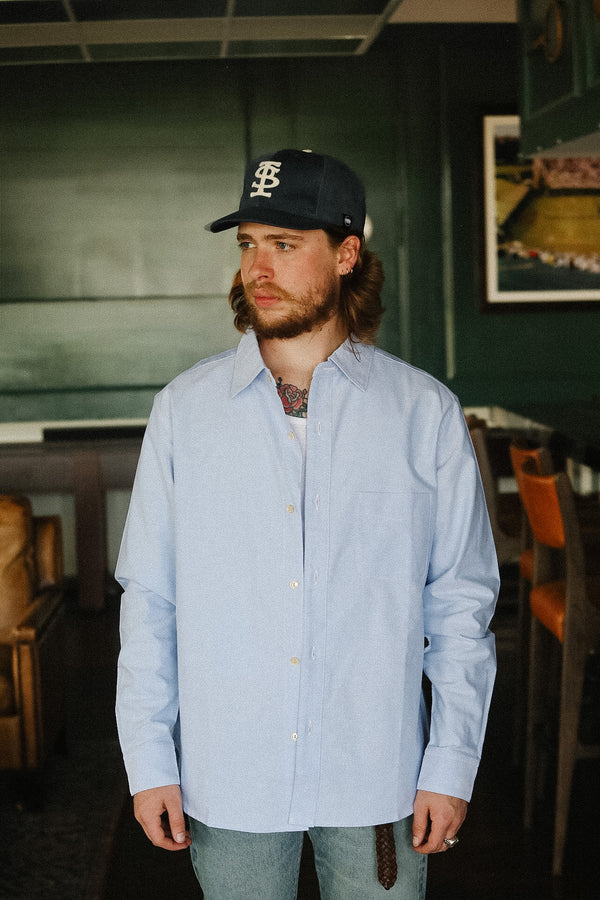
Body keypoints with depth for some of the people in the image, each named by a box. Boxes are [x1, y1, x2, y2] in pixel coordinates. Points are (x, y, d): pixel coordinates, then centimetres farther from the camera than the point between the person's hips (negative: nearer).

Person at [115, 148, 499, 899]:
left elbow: (461, 604, -1)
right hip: (228, 781, 1)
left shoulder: (426, 414, -4)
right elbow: (149, 600, 2)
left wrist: (452, 766, -3)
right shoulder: (184, 409, 0)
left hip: (377, 779, -1)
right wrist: (148, 762, -1)